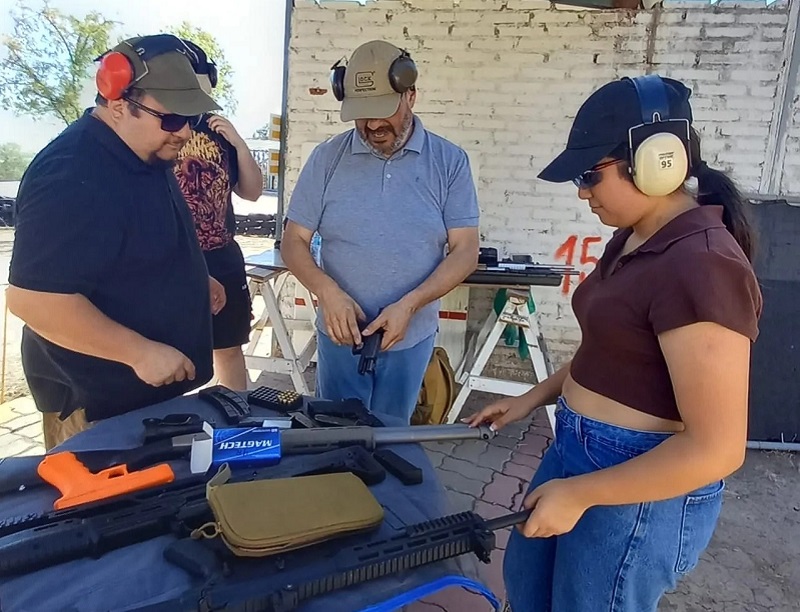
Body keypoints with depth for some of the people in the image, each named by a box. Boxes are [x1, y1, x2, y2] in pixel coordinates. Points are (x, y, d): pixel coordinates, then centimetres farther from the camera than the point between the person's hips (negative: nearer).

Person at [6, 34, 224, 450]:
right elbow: (31, 297, -30)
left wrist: (192, 280, 9)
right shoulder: (71, 177, -27)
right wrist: (140, 353, -29)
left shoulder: (145, 154, 4)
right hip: (96, 398, -9)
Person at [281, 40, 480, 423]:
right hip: (340, 335, 0)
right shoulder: (327, 158, -3)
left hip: (411, 336, 0)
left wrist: (409, 305, -21)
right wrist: (328, 292, -21)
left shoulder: (449, 162, -5)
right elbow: (293, 241, -2)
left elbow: (465, 250, -8)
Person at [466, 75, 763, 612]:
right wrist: (534, 398, 12)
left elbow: (716, 449, -26)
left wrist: (579, 493, -21)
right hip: (579, 451, 9)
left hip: (641, 490, -9)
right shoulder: (635, 239, 5)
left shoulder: (701, 266, -26)